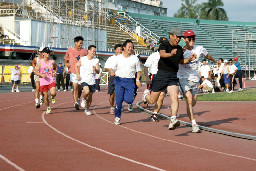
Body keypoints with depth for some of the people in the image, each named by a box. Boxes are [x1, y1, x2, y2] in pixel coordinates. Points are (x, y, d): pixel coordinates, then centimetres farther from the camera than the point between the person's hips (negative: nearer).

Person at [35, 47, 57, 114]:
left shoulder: (52, 62, 2)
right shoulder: (40, 62, -2)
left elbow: (56, 68, 20)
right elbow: (36, 71, 1)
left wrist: (55, 72, -1)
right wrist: (42, 75, -17)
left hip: (51, 80, 0)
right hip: (43, 81, 0)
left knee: (53, 93, -20)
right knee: (46, 96, 4)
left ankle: (52, 97, 18)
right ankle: (48, 108, 26)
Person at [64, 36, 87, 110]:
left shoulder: (84, 51, 6)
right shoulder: (69, 50, 4)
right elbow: (65, 59, 19)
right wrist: (66, 64, 3)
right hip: (73, 71, -2)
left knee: (79, 88, 9)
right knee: (75, 87, -14)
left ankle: (78, 99, 35)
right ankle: (76, 102, -15)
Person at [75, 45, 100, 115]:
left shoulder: (96, 60, 1)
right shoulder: (82, 59, -3)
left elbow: (98, 72, 0)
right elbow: (76, 66, 12)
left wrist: (95, 69, -23)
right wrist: (78, 74, 2)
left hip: (92, 81, 3)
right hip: (84, 80, -3)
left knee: (90, 96, 8)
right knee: (87, 91, -27)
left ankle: (87, 109, 28)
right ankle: (84, 99, 6)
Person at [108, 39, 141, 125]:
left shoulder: (135, 58, 6)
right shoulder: (118, 58, 5)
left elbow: (138, 71, 12)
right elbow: (111, 68, 8)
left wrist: (137, 80, -2)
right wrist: (112, 72, -16)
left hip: (130, 81, 0)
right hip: (119, 80, 0)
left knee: (129, 100, -14)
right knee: (118, 99, -8)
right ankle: (117, 117, 9)